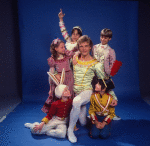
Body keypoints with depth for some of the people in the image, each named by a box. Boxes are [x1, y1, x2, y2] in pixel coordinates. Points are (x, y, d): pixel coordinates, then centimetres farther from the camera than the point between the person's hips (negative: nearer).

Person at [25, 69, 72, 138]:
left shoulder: (70, 102, -2)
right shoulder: (55, 104, -11)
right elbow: (49, 115, -4)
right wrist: (42, 124, -16)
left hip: (63, 122, 2)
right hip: (54, 120, -2)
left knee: (62, 134, -36)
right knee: (35, 130, -19)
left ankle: (46, 132, -12)